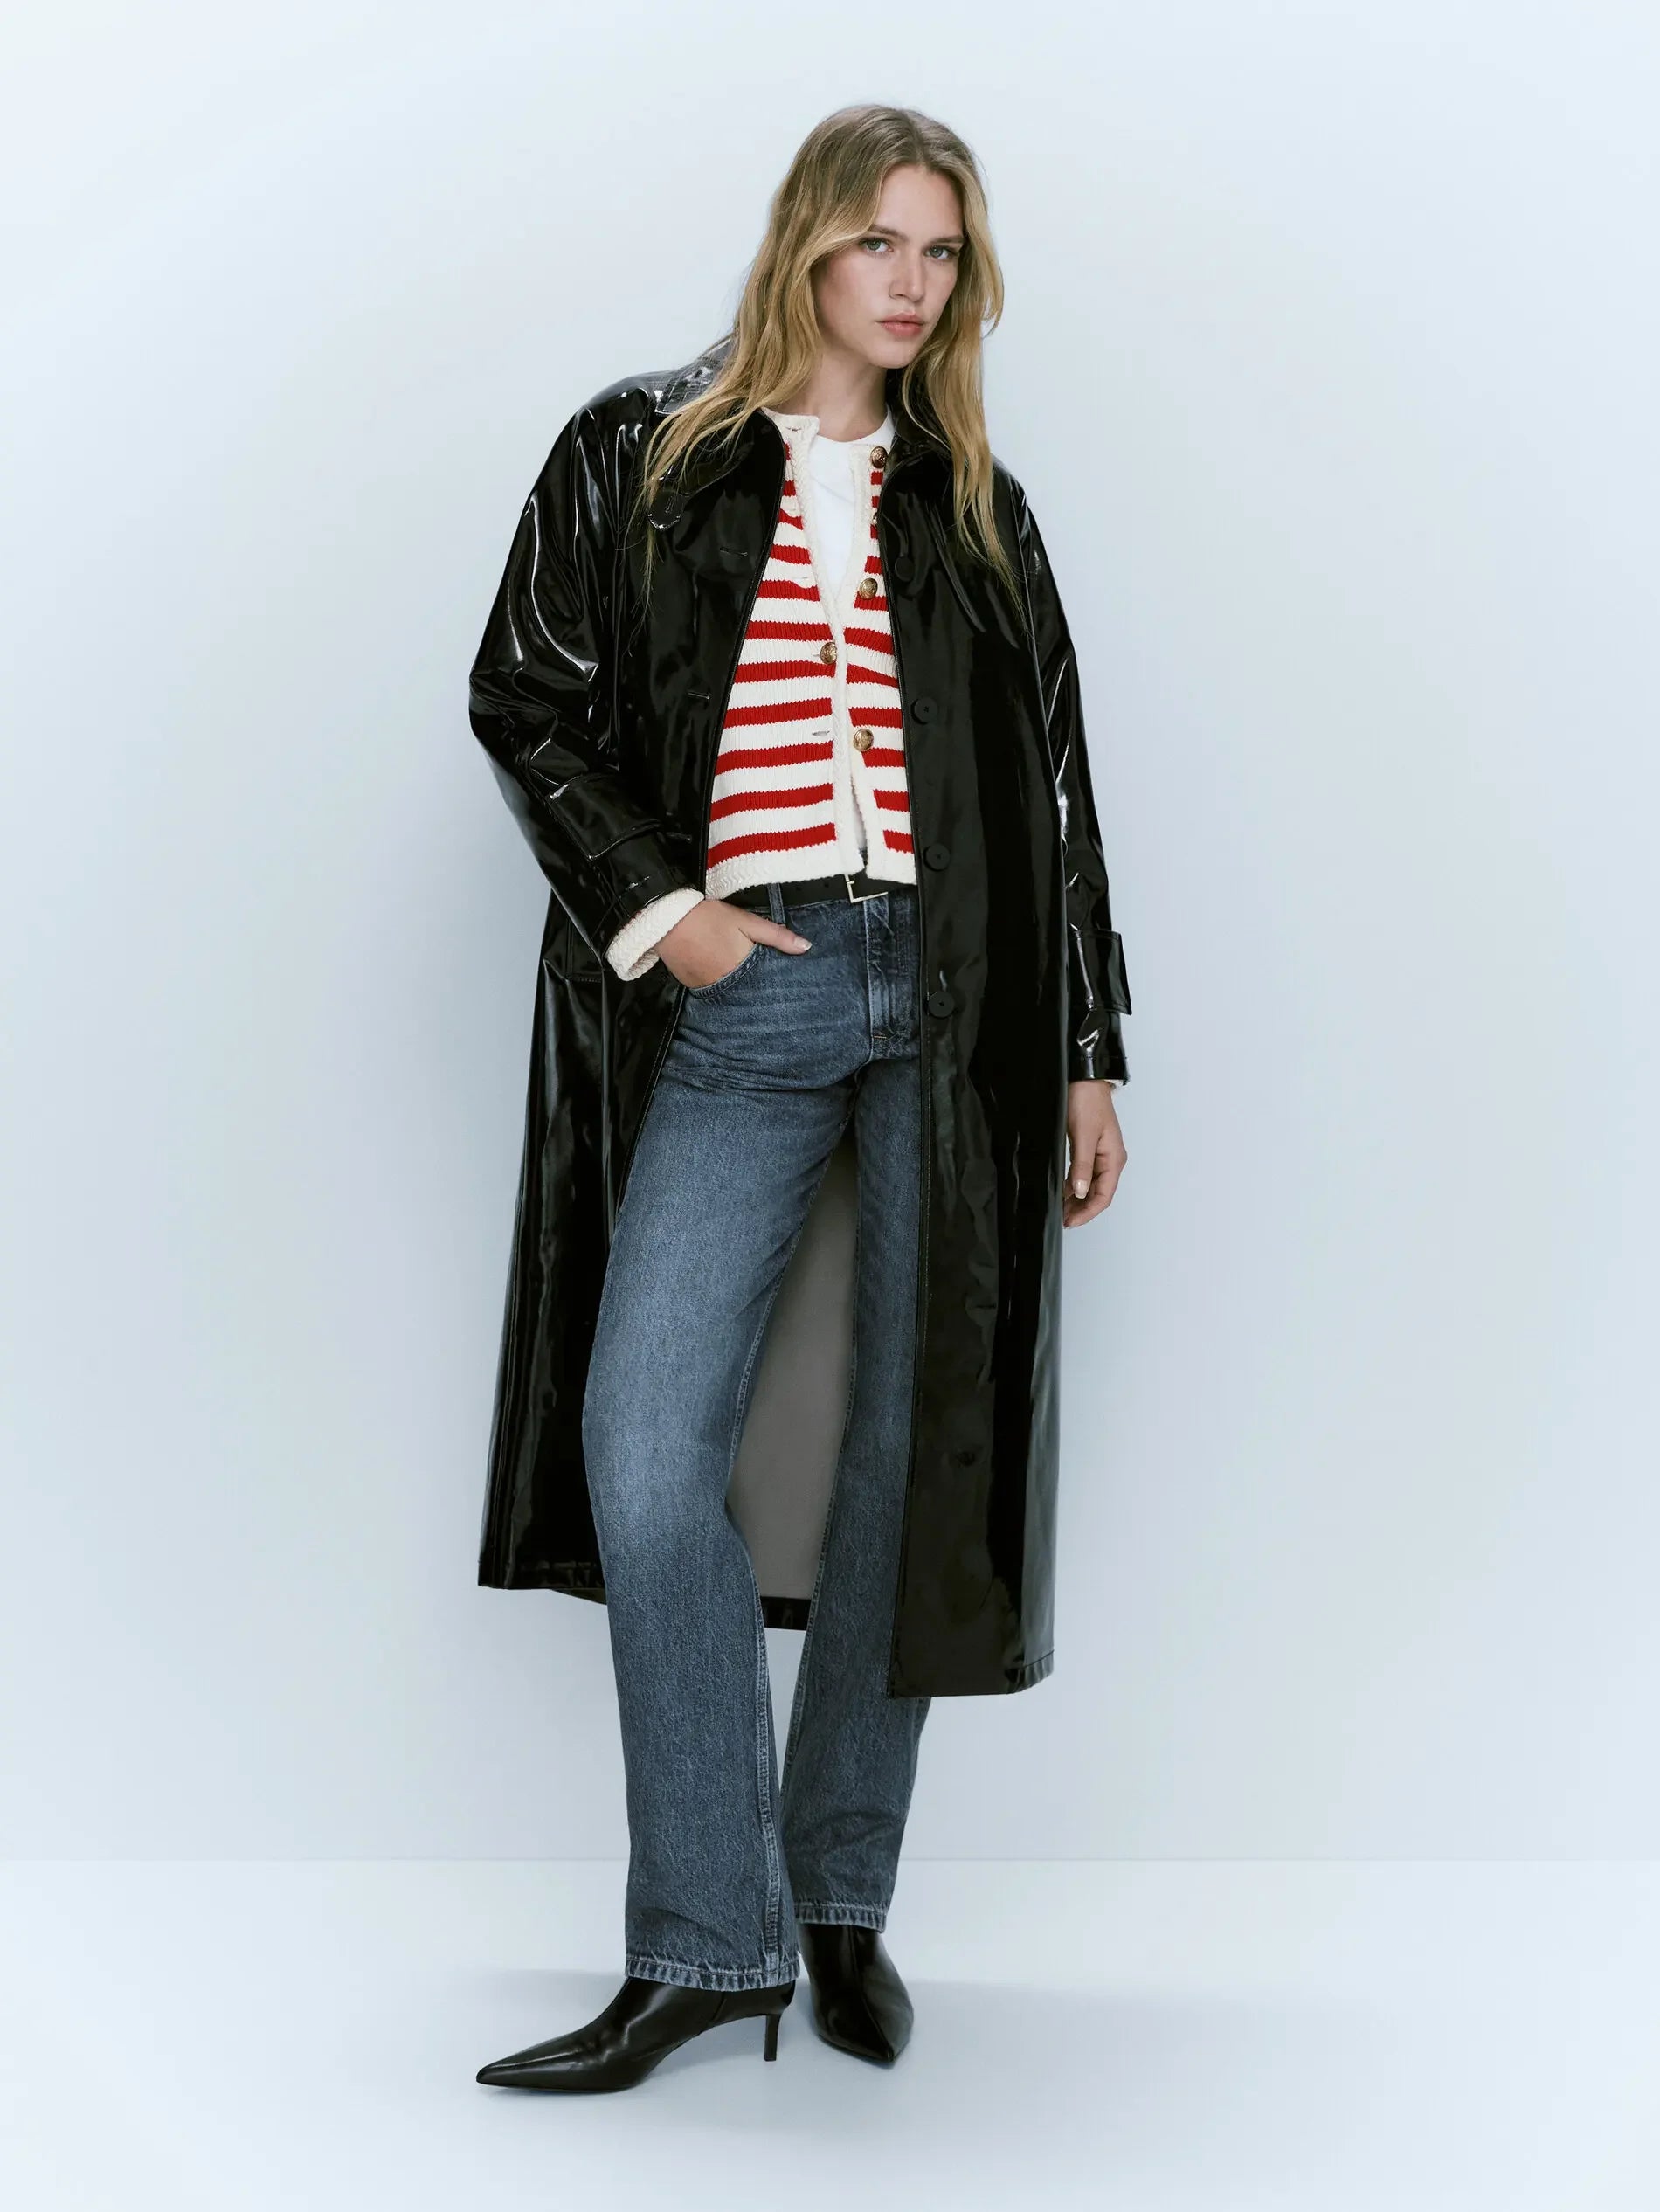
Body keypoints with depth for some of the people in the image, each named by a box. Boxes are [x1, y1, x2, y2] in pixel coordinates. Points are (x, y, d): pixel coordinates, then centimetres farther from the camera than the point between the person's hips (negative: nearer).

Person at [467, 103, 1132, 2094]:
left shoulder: (971, 501, 16)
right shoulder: (639, 455, 8)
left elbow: (1052, 784, 15)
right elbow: (523, 700, 6)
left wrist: (1087, 1053, 11)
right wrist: (651, 904, -7)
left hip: (954, 1002, 2)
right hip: (734, 1009, -2)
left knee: (910, 1441, 2)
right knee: (647, 1434, -13)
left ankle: (845, 1899, 16)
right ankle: (706, 1945, -5)